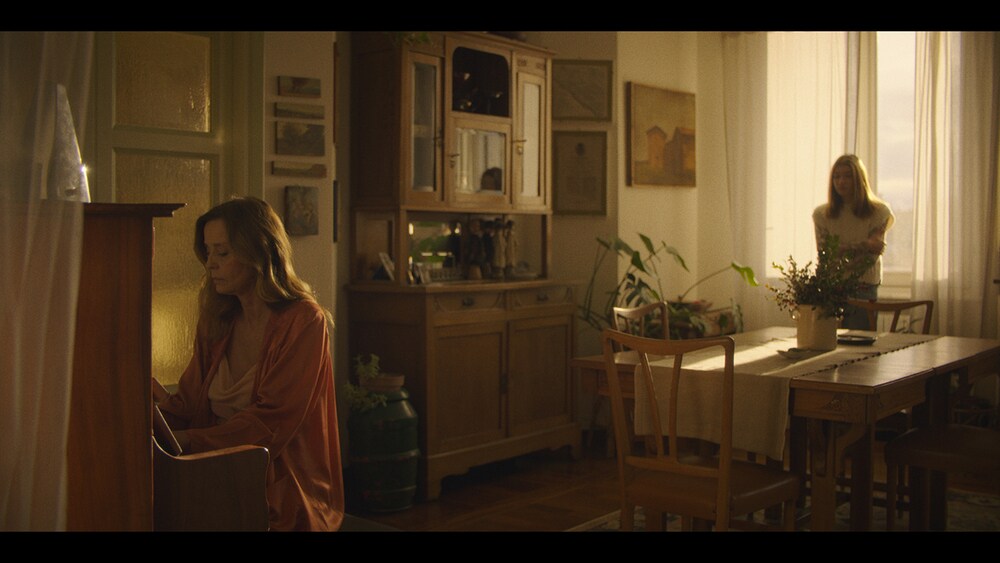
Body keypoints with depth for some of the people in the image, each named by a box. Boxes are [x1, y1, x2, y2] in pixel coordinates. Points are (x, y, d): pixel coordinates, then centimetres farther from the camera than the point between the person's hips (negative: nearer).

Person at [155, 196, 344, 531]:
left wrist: (187, 440, -21)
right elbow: (188, 400, 12)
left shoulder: (303, 321, -9)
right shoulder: (216, 320, 13)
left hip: (282, 488, -6)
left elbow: (272, 422, -15)